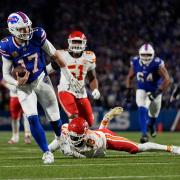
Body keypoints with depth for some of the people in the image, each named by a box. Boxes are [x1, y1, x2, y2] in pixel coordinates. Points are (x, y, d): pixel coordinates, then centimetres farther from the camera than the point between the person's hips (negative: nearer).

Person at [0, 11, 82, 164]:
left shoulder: (37, 36, -19)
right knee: (33, 118, -17)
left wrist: (69, 76, 2)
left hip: (42, 81, 1)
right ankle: (46, 152, -3)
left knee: (54, 118, 6)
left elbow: (55, 55, -4)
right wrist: (17, 83, -31)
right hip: (24, 87, -1)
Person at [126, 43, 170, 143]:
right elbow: (130, 77, 1)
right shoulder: (135, 62, -17)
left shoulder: (157, 64, -29)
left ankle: (151, 124, 50)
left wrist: (158, 92, -38)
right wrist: (129, 90, -9)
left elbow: (167, 79, -31)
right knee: (142, 110, -19)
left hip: (155, 89, -1)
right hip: (141, 89, 1)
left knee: (154, 112, 14)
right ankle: (144, 134, -15)